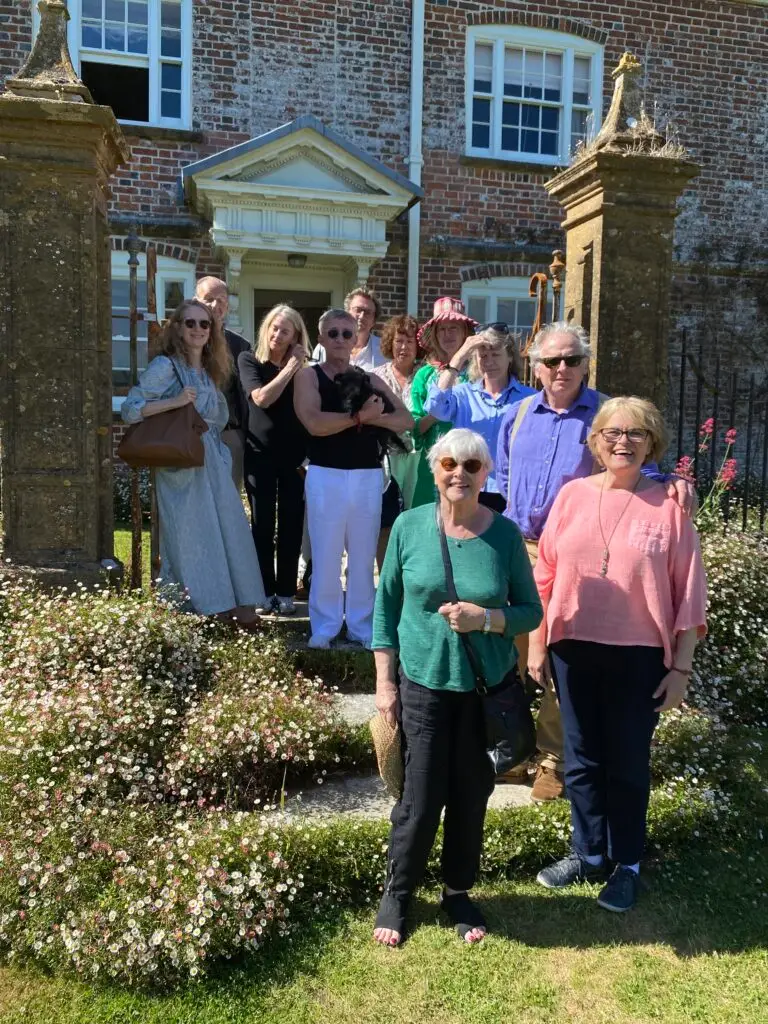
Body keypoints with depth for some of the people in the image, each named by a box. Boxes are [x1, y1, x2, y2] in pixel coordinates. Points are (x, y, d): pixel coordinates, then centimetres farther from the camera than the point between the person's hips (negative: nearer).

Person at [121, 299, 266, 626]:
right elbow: (129, 409, -13)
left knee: (229, 532, 5)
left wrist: (219, 453, 8)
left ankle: (234, 605, 13)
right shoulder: (165, 366, -6)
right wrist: (174, 402, -21)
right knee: (190, 537, -3)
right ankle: (193, 613, 7)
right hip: (181, 466, -7)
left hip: (213, 464, 7)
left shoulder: (209, 370, 15)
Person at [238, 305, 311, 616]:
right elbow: (262, 398, -14)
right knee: (263, 523, 4)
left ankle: (286, 592, 12)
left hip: (295, 454, 2)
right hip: (260, 453, -1)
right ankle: (265, 591, 13)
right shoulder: (249, 360, 3)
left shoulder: (302, 368, 9)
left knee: (291, 524, 3)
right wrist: (290, 367, -11)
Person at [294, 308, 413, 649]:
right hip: (326, 476, -3)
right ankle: (324, 627, 16)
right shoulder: (309, 375, 2)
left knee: (363, 556, 9)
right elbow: (314, 423, -15)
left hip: (368, 477, 3)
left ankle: (361, 626, 21)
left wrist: (372, 416, -14)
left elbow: (406, 419, 1)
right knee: (326, 556, 3)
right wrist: (358, 416, -15)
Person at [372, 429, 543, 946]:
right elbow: (387, 606, 1)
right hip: (424, 683, -1)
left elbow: (531, 611, 0)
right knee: (420, 800, 7)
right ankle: (397, 893, 33)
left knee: (471, 797, 14)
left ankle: (459, 893, 38)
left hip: (488, 688, 1)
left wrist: (485, 618, -20)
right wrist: (384, 682, 0)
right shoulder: (410, 526, -7)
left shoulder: (505, 534, -6)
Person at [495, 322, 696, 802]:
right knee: (510, 654, 11)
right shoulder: (518, 414, 9)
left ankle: (553, 760, 21)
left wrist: (673, 485, -27)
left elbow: (640, 475, -5)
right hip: (517, 551, 4)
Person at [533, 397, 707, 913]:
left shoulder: (667, 504, -7)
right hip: (574, 648, 3)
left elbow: (689, 592, -4)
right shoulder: (572, 495, 1)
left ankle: (627, 865, 31)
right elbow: (545, 575, 5)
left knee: (628, 762, 11)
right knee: (582, 759, 15)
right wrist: (536, 644, 6)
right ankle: (588, 853, 35)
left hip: (640, 655, -2)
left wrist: (681, 666, -4)